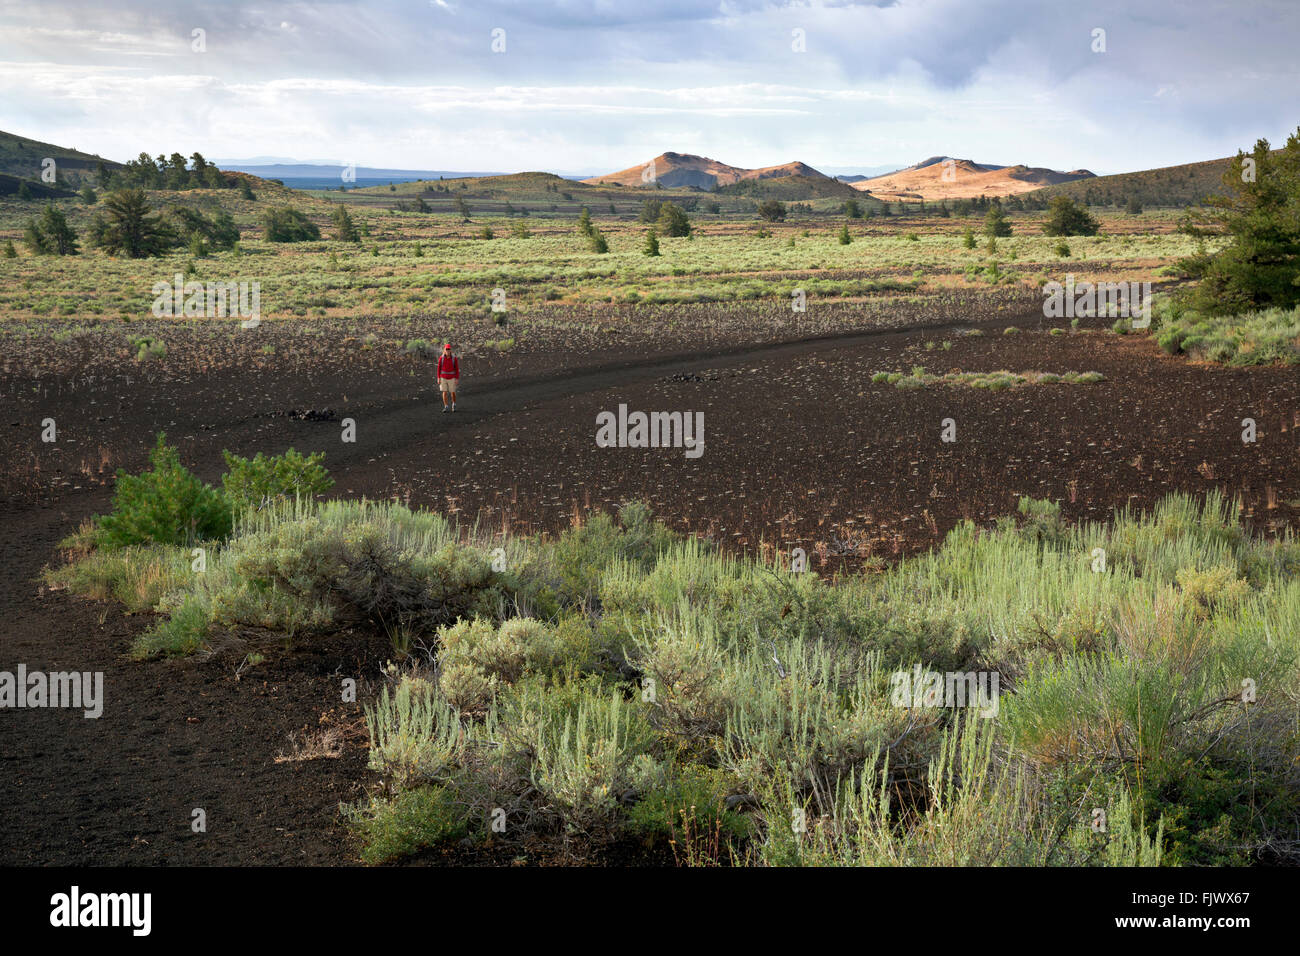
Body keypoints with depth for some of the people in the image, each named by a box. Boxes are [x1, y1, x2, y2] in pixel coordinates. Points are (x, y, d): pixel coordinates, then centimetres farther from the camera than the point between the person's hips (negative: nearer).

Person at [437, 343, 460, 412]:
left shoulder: (454, 358, -10)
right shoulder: (441, 358, -6)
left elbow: (457, 369, -6)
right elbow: (439, 368, 0)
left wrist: (457, 379, -10)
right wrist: (438, 378, -3)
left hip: (452, 378, -1)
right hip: (443, 378, 1)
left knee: (452, 392, 4)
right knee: (444, 392, -2)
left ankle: (454, 404, 29)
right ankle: (446, 407, 5)